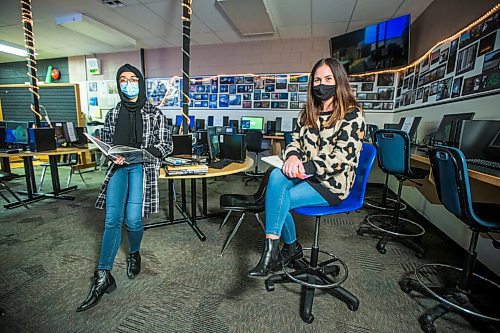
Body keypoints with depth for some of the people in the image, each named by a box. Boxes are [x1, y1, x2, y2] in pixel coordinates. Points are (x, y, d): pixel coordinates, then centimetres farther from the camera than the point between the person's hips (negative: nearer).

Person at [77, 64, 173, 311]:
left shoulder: (154, 114, 4)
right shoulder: (113, 114, 14)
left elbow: (167, 145, 3)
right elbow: (105, 144, 19)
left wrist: (146, 152, -14)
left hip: (143, 167, -3)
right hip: (118, 167, 3)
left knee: (132, 219, -12)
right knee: (112, 220, -9)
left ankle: (134, 254, 21)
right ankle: (103, 276, 1)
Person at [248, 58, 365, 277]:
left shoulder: (353, 115, -5)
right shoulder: (308, 112, 14)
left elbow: (342, 157, -15)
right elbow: (295, 140, 13)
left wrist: (305, 167, -20)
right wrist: (293, 157, -12)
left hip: (332, 182, -5)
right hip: (306, 175, 6)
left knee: (277, 200, -24)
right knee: (276, 176, -27)